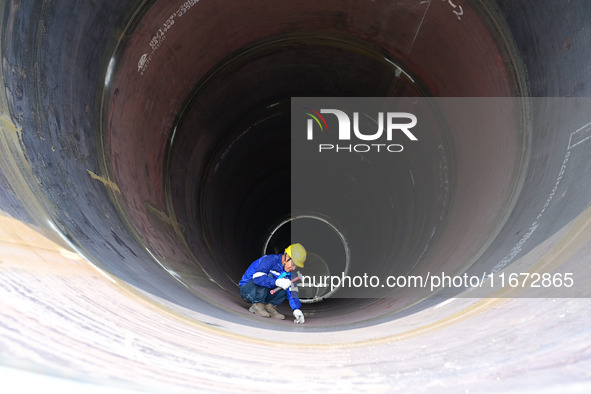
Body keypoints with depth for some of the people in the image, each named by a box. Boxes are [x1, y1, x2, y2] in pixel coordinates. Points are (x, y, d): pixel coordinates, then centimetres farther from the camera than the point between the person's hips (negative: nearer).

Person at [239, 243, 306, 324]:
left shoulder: (289, 272, -2)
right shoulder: (270, 260, -24)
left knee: (287, 287, -9)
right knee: (269, 276, -32)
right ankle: (257, 305, -18)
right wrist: (277, 282, -51)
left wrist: (296, 309, -24)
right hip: (247, 290, -6)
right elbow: (257, 278, -40)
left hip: (262, 292, 6)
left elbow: (292, 292, -9)